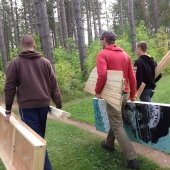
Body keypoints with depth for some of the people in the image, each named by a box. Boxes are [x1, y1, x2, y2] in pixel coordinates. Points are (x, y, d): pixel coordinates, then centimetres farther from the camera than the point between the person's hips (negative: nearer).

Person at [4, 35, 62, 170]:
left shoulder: (15, 63, -1)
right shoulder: (45, 62, 6)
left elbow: (10, 88, -1)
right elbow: (54, 86, 5)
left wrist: (8, 109, 6)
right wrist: (59, 105, 10)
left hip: (27, 107, -4)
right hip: (44, 104, 4)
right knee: (39, 136, 21)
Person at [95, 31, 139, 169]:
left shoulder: (102, 54, -9)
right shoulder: (125, 54, 11)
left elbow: (102, 75, -24)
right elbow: (132, 77, 10)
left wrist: (98, 91, -10)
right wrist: (132, 95, 17)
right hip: (124, 94, 7)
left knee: (117, 126, -3)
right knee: (115, 120, 24)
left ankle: (132, 158, -5)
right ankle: (109, 143, 41)